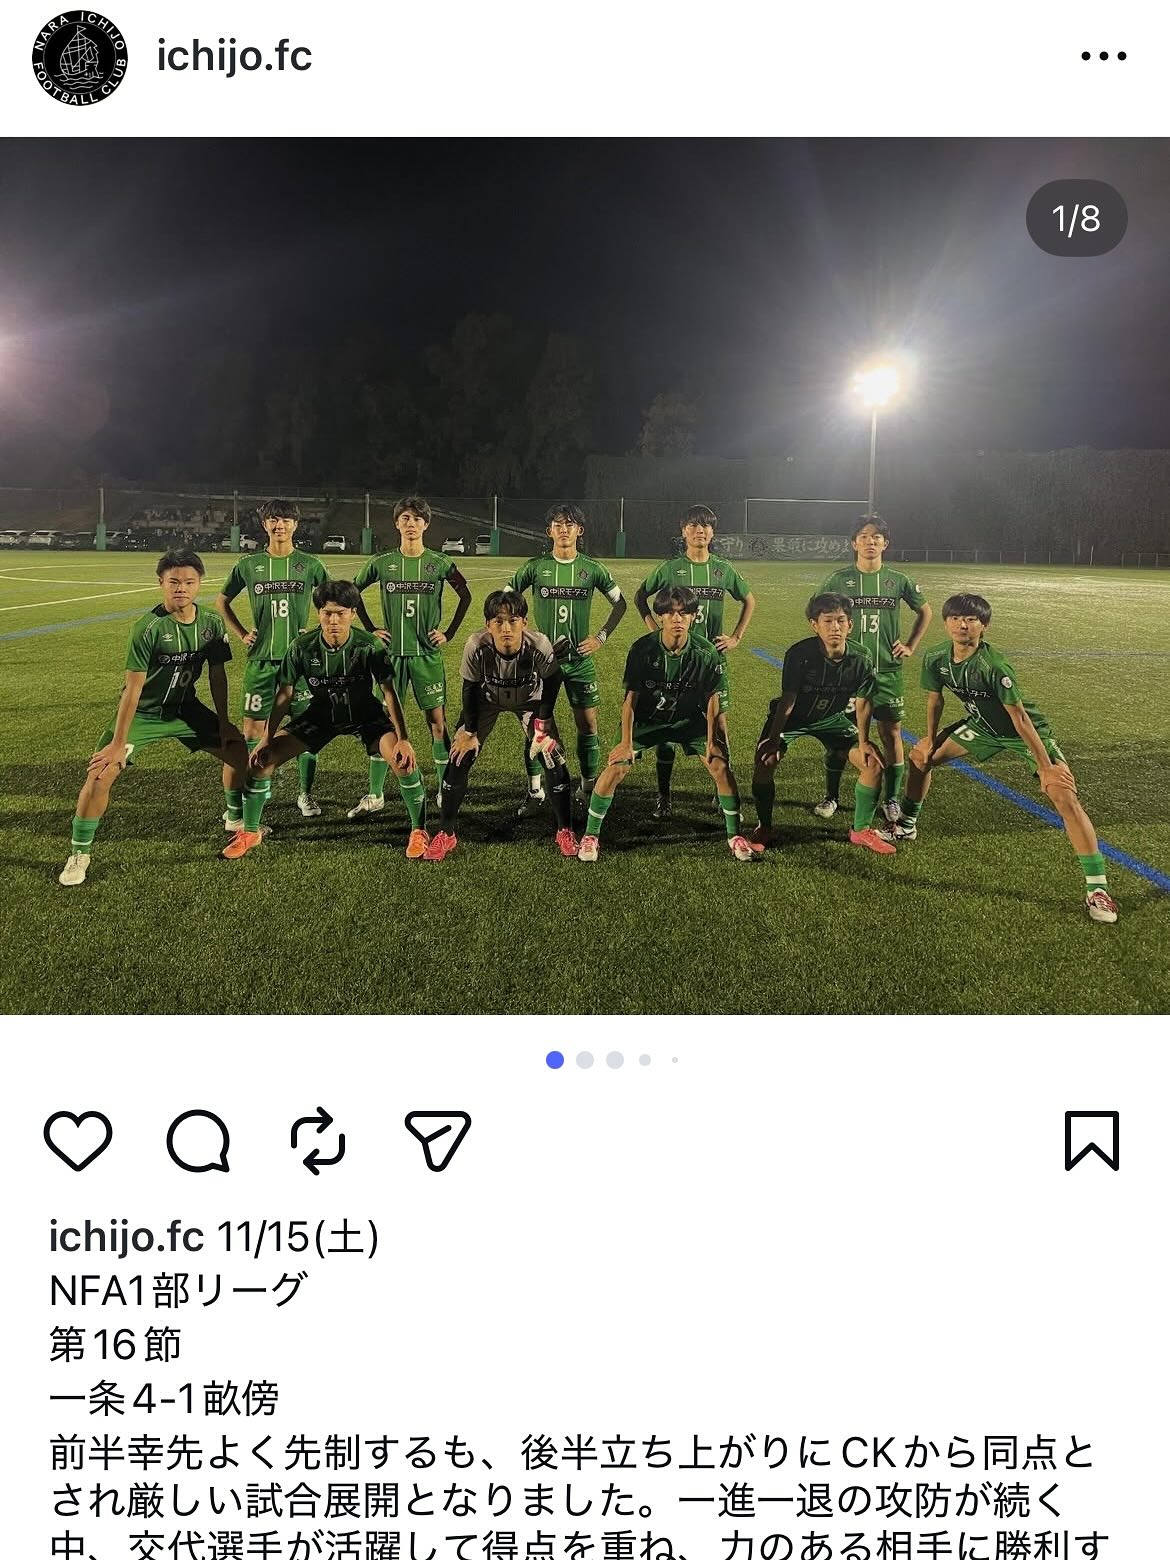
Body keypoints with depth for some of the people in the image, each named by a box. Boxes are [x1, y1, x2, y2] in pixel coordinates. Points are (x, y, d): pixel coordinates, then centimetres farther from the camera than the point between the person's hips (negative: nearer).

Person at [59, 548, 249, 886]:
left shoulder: (212, 623, -11)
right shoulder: (148, 628, -25)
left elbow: (217, 675, 1)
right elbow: (133, 688, -24)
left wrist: (223, 723, 2)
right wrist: (119, 743, -22)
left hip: (184, 708, 5)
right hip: (142, 712, -5)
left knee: (238, 749, 5)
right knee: (100, 774, -17)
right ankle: (79, 855, 0)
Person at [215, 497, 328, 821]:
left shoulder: (310, 564, 2)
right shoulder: (249, 565, 4)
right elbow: (221, 601, 17)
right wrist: (241, 634, 7)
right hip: (261, 658, 0)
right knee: (253, 729, 0)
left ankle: (305, 794, 20)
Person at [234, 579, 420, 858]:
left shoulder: (369, 645, -25)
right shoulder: (302, 646, -20)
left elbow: (389, 692, -22)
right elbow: (285, 694, -9)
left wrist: (403, 740, -31)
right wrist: (267, 739, -12)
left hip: (365, 715, -2)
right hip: (320, 715, 2)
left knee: (402, 759, -28)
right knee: (263, 757, -9)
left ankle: (419, 831, -5)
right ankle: (250, 833, 13)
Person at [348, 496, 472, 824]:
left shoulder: (439, 563, 0)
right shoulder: (381, 563, 3)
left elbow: (465, 595, 9)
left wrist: (449, 633, 3)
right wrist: (370, 629, 7)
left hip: (428, 653, -1)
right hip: (391, 652, 1)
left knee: (437, 723, 0)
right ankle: (375, 795, 12)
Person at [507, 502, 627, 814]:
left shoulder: (592, 569, 2)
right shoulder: (535, 566, 0)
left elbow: (619, 603, 12)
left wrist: (601, 637, 3)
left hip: (580, 659, 0)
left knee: (587, 723, 1)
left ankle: (589, 788, 15)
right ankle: (535, 791, 14)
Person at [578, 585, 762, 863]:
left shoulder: (706, 652, -20)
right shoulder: (642, 649, -24)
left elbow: (712, 699, -8)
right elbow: (631, 698, -18)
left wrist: (712, 739, -14)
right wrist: (626, 742, -22)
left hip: (689, 718, 1)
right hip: (646, 719, -1)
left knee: (721, 766, -10)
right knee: (616, 767, -15)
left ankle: (734, 835, 9)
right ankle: (591, 836, 1)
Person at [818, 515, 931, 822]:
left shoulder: (898, 580, 3)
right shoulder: (839, 579, -1)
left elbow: (925, 611, 18)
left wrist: (911, 645, 10)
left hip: (887, 670, 1)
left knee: (891, 733, 3)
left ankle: (890, 800, 15)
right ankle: (831, 797, 17)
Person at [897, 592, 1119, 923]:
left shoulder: (994, 666, -33)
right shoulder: (935, 660, -14)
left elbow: (1019, 717, -30)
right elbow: (935, 700, 5)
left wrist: (1045, 768, -27)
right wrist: (930, 741, 9)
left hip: (1027, 731, -7)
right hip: (983, 726, 7)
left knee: (1065, 797, -22)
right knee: (920, 756, 8)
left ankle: (1097, 889, -17)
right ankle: (906, 826, 31)